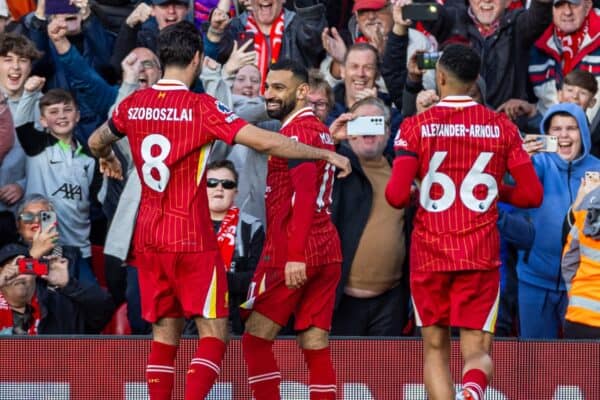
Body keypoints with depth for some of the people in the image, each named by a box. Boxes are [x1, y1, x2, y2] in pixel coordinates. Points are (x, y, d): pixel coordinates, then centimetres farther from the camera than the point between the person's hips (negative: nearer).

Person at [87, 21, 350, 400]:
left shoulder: (134, 104, 4)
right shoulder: (200, 106, -13)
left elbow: (97, 141, 23)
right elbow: (265, 142, -18)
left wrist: (107, 159, 47)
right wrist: (325, 153, -7)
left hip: (149, 237, 6)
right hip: (192, 240, -6)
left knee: (164, 333, 11)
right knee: (214, 330, -1)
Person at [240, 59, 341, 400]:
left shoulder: (297, 132, -10)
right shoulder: (320, 130, 18)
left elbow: (304, 196, -19)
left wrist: (295, 255, -23)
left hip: (291, 254, -9)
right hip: (327, 250, 9)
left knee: (256, 338, -2)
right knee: (316, 346, 5)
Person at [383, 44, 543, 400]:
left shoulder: (417, 126, -4)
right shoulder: (502, 127, 2)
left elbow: (396, 195, -12)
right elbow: (532, 195, 0)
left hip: (430, 253, 0)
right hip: (481, 256, 1)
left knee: (435, 348, 14)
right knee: (476, 351, 1)